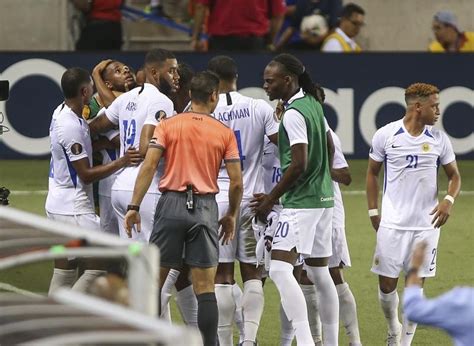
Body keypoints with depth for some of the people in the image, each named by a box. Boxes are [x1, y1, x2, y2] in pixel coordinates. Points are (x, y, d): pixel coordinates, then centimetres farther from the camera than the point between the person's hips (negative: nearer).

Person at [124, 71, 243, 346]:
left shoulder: (167, 125, 4)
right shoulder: (225, 133, 4)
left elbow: (149, 165, -5)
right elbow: (236, 182, 2)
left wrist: (134, 206, -4)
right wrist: (232, 215, 17)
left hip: (172, 203, 0)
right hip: (206, 208, 0)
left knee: (155, 280, 8)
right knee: (205, 287, 1)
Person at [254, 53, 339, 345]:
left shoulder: (293, 114, -15)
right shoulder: (314, 104, 12)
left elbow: (299, 164, -20)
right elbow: (329, 148, 22)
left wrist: (271, 200, -12)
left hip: (301, 201, -10)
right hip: (324, 198, 10)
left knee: (280, 268, -17)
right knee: (320, 272, 15)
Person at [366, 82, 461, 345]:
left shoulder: (439, 139, 1)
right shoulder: (385, 135, -4)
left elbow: (454, 176, 10)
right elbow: (372, 173, 8)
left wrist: (449, 200, -10)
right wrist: (373, 211, 4)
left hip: (426, 224, 1)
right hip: (392, 223, -1)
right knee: (386, 284, 1)